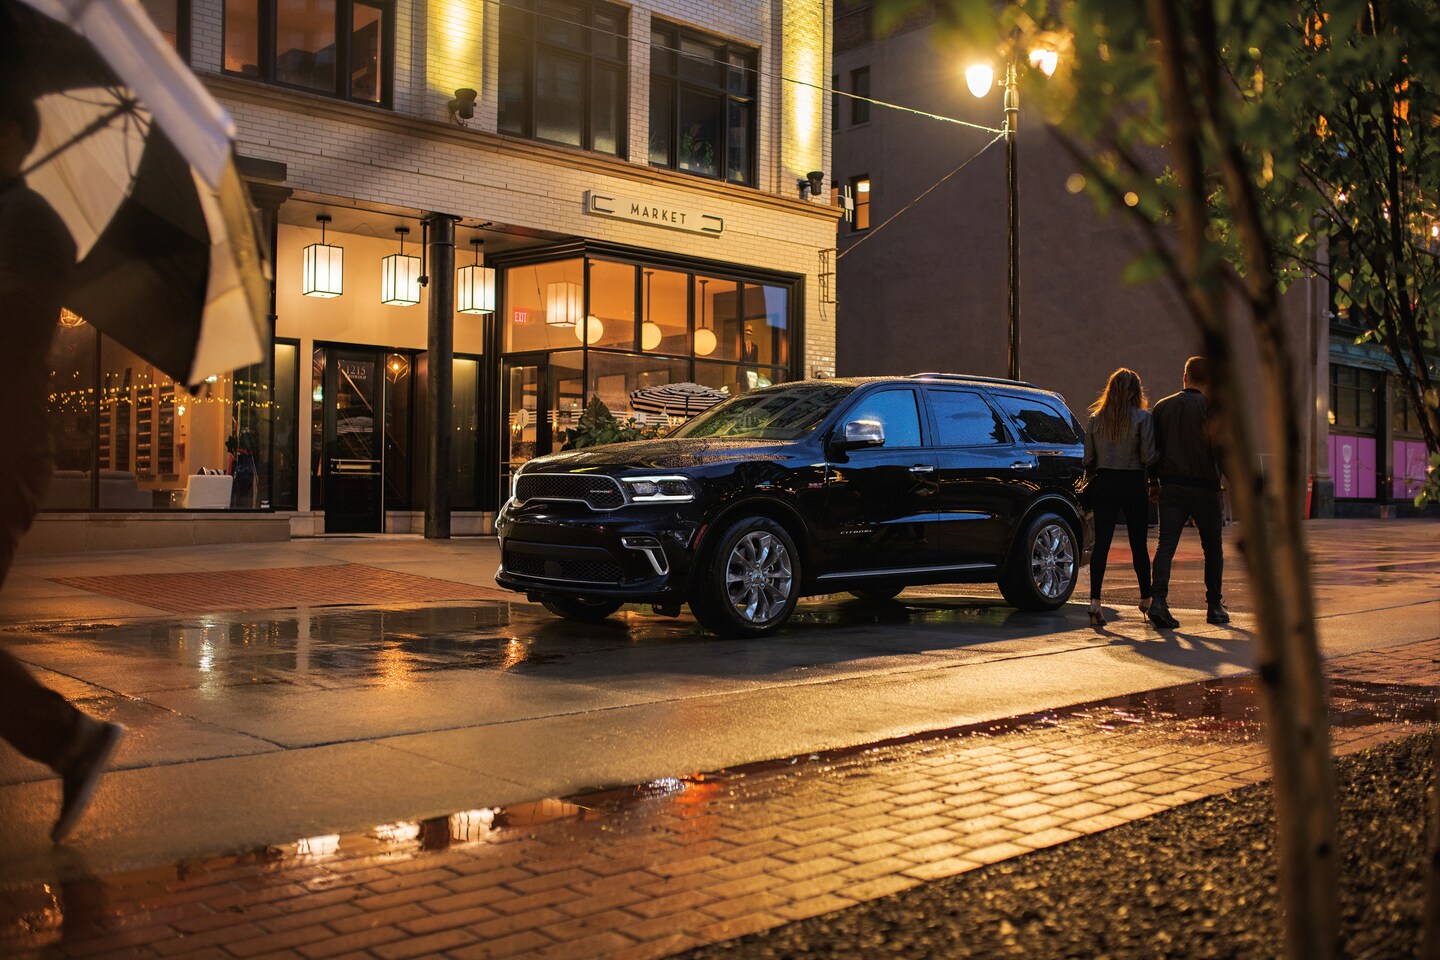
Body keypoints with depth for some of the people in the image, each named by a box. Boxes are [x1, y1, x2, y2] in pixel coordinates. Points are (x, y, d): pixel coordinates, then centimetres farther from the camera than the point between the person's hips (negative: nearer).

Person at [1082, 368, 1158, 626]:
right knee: (1139, 543, 10)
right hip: (1133, 485, -2)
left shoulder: (1096, 419, 3)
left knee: (1101, 543, -1)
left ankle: (1095, 601, -13)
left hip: (1103, 484, 2)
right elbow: (1148, 457, -10)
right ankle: (1146, 599, 24)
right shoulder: (1142, 418, -6)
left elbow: (1088, 459, 4)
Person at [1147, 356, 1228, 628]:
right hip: (1204, 487, -2)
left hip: (1171, 486, 2)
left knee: (1166, 544, -2)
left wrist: (1155, 481, 17)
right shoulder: (1211, 408, -4)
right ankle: (1214, 606, 16)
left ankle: (1158, 600, -20)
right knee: (1213, 547, 12)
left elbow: (1154, 448, 9)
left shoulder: (1163, 407, 7)